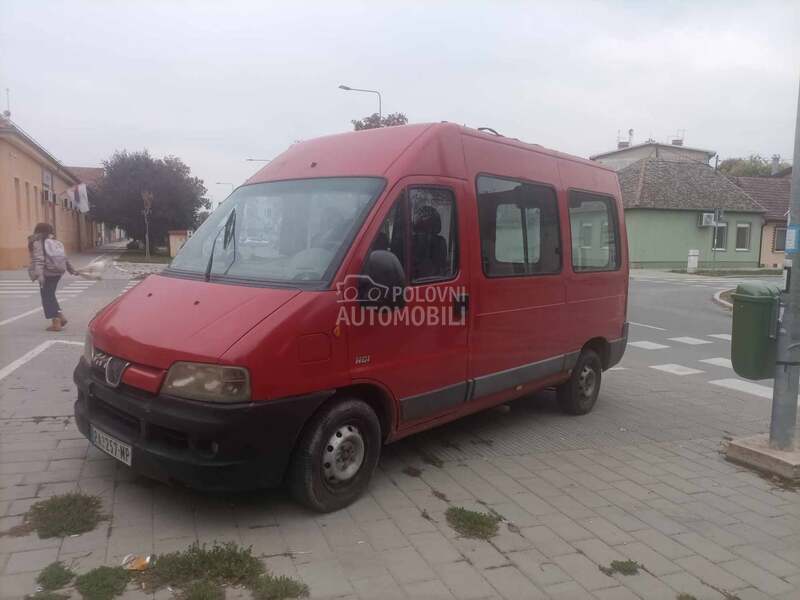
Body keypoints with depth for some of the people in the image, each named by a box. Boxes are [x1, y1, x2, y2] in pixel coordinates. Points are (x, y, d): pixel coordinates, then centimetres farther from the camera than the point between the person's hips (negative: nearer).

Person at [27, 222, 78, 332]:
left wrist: (39, 274, -27)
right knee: (50, 295, 21)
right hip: (57, 272, 6)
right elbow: (64, 258, 16)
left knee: (47, 297, 2)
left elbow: (39, 259, -19)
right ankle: (60, 316, 15)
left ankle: (56, 322, 0)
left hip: (47, 273, -6)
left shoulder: (37, 242, -6)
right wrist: (71, 270, 26)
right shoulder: (56, 242, 11)